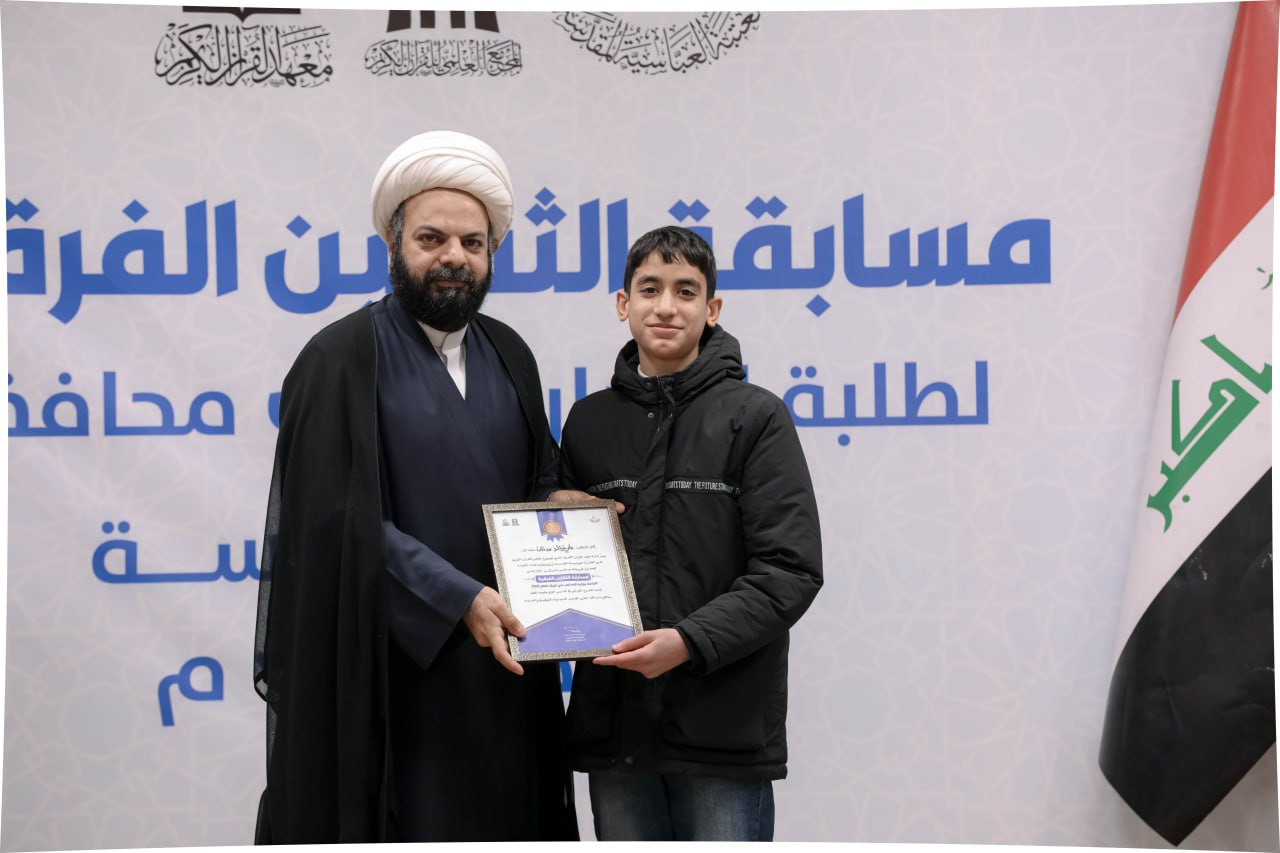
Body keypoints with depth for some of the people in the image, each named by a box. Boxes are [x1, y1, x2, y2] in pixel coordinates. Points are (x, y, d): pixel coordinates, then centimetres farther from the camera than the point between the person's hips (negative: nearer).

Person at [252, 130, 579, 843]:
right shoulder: (343, 357, -7)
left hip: (499, 665, 5)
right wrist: (458, 598, -21)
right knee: (404, 824, 0)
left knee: (502, 817, 9)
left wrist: (562, 506, -3)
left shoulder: (508, 355, 11)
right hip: (390, 668, -5)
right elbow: (343, 518, -15)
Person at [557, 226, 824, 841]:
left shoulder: (754, 416, -1)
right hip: (613, 723, 4)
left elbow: (791, 570, -8)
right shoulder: (589, 422, 12)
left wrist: (690, 641, -20)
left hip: (726, 727, -4)